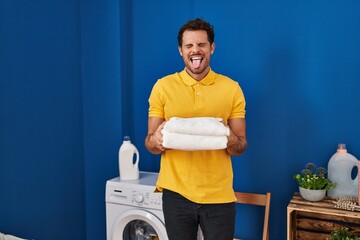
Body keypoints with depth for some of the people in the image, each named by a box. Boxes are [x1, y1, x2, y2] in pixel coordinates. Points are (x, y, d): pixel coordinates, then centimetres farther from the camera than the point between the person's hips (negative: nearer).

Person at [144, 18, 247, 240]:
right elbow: (150, 145, 1)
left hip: (218, 195, 0)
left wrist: (230, 139, -21)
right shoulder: (163, 86, -2)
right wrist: (156, 139, -22)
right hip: (176, 193, 0)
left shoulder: (231, 88, -1)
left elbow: (241, 147, 1)